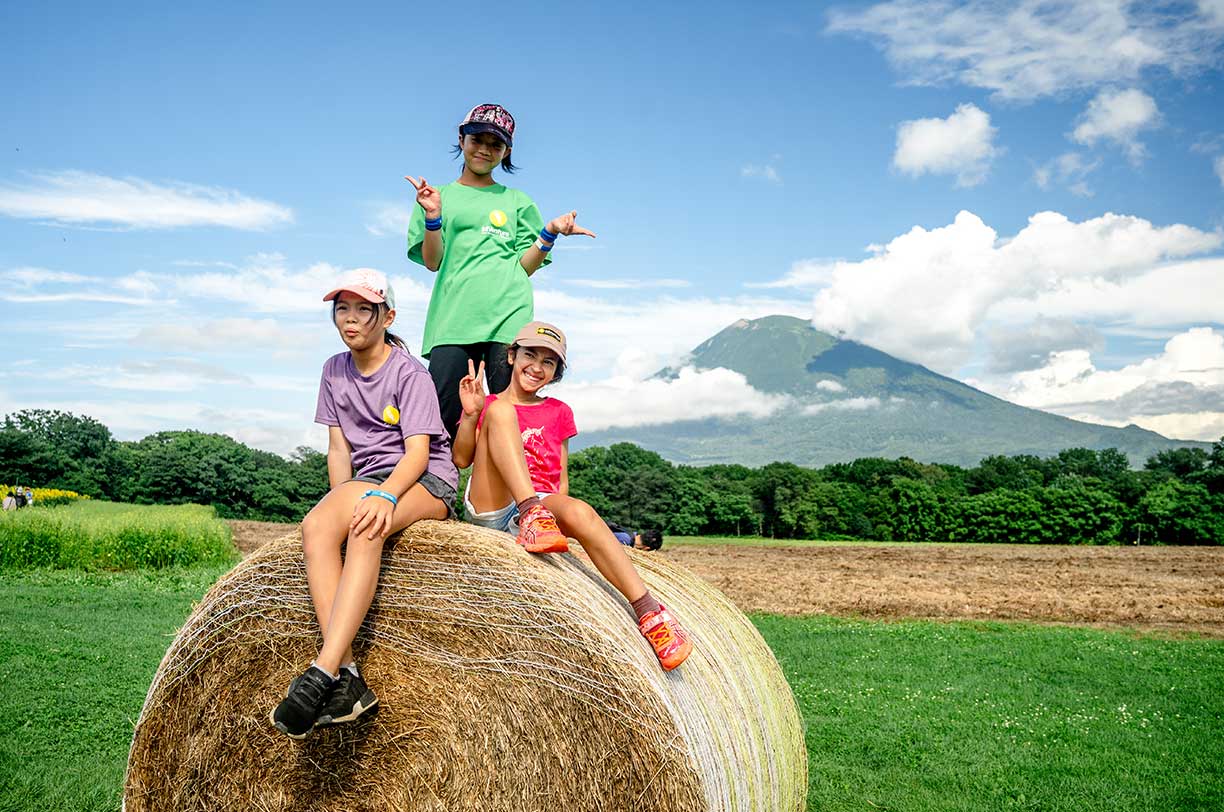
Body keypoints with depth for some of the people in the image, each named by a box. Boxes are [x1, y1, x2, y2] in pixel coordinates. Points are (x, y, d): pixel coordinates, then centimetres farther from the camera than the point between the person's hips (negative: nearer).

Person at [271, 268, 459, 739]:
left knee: (367, 527, -37)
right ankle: (346, 678, -38)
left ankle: (321, 672, -46)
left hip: (426, 481, -5)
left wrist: (385, 495, -34)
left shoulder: (409, 373, -6)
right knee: (316, 525, -29)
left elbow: (418, 452, -16)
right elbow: (339, 447, 10)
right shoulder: (335, 370, 12)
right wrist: (344, 496, -9)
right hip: (367, 480, 5)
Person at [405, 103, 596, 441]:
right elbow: (432, 262, 7)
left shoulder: (517, 201, 20)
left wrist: (550, 233, -3)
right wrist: (432, 216, -8)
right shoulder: (440, 196, 18)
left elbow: (525, 266, 12)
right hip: (453, 317, 0)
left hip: (508, 317, 1)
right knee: (442, 417, -11)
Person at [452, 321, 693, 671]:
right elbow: (461, 459, 5)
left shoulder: (558, 412, 23)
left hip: (542, 505, 1)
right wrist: (470, 414, -9)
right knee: (500, 410, -21)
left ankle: (649, 612, -44)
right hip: (489, 507, -1)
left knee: (580, 512, -36)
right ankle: (533, 515, -41)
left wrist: (560, 507, -3)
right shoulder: (487, 404, 20)